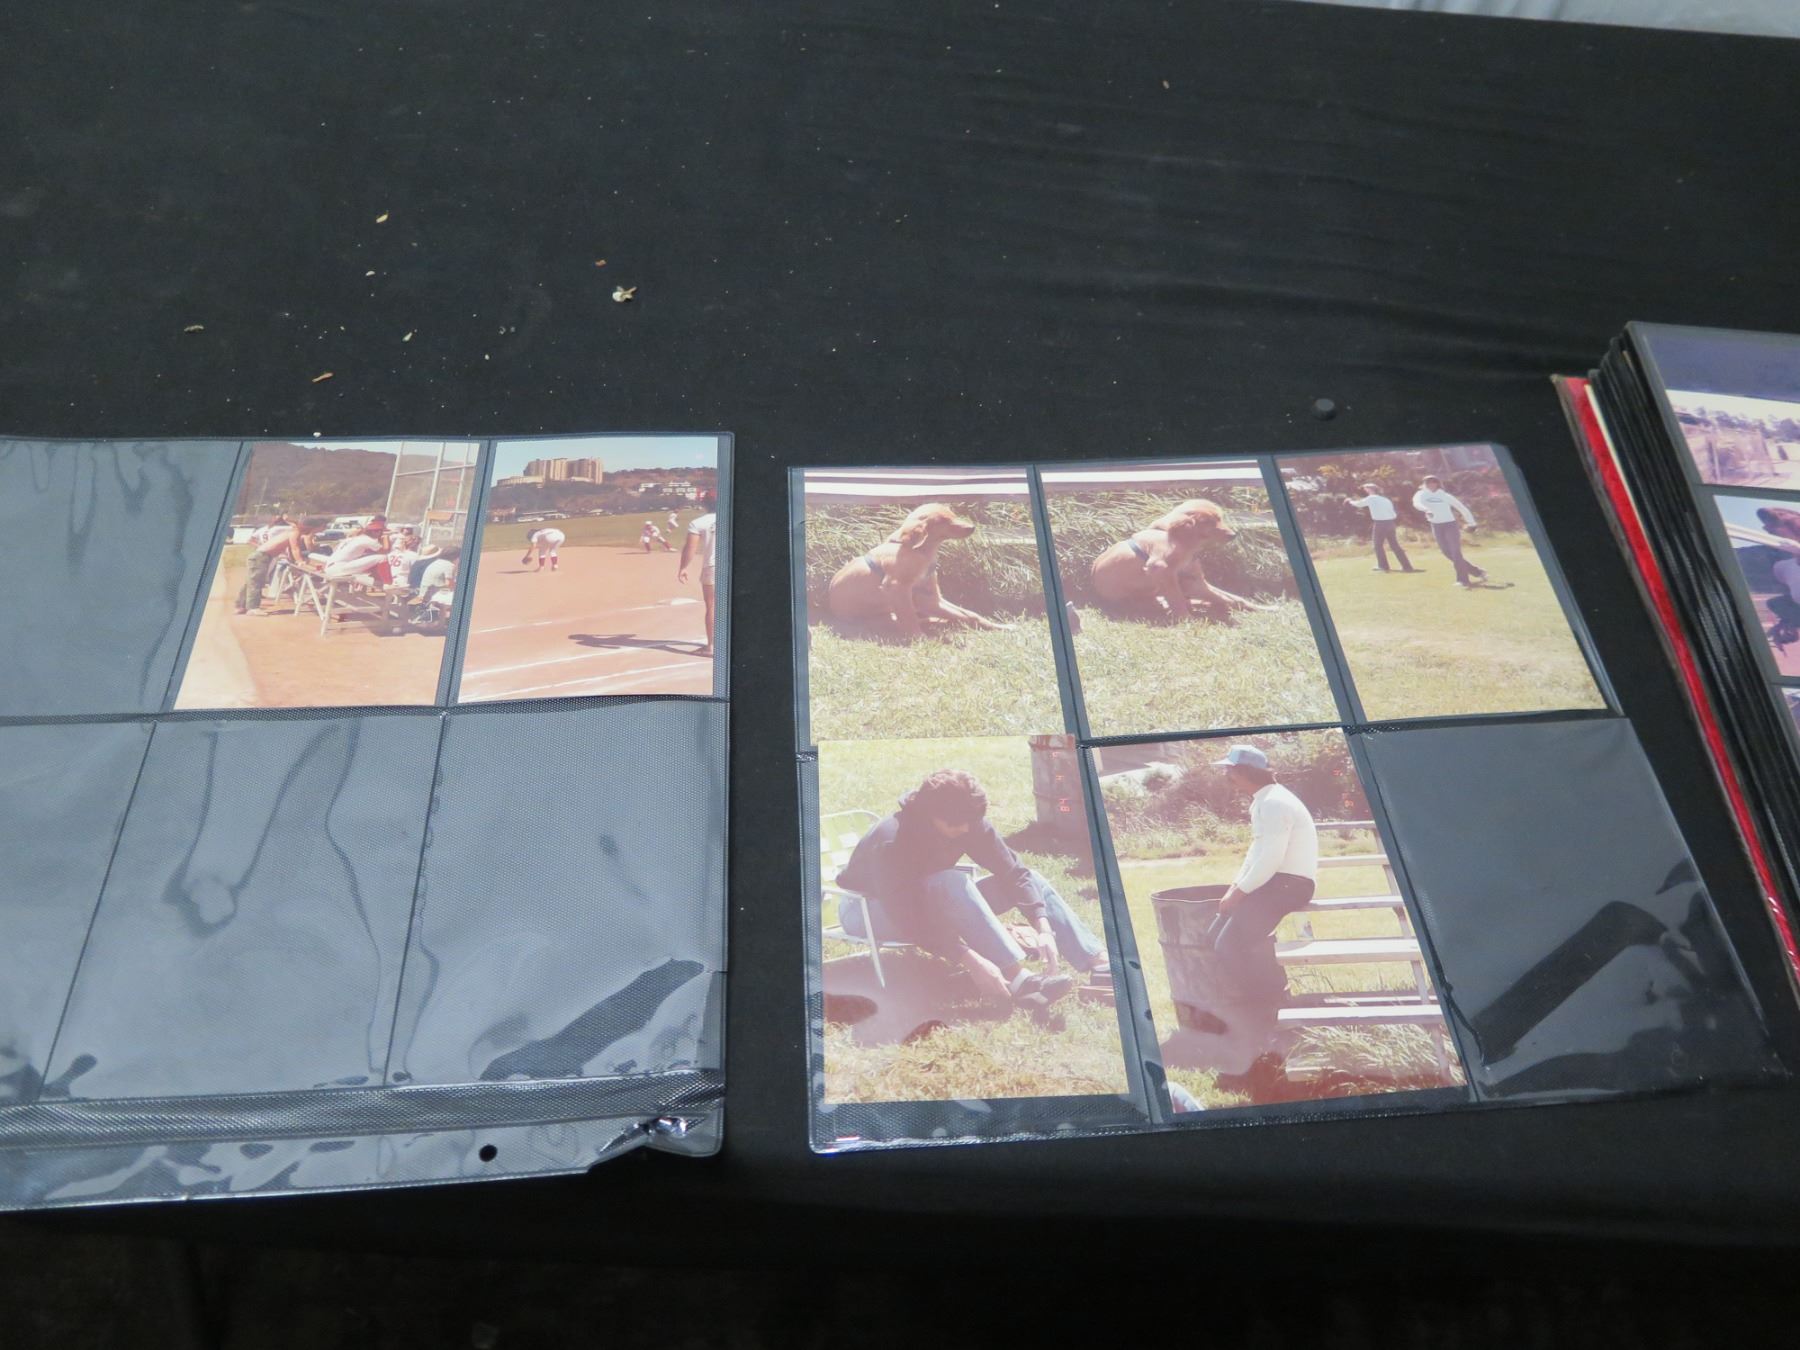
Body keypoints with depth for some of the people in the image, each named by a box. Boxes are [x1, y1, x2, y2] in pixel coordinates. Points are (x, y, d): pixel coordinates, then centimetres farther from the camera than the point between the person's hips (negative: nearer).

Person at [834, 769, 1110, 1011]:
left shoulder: (969, 822, -16)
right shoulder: (891, 841, -34)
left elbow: (1014, 873, -16)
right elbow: (912, 922, -37)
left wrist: (1044, 928, -31)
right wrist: (971, 961, -45)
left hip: (929, 904, 7)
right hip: (873, 913, -6)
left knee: (1029, 879, -13)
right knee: (952, 882, -38)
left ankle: (1099, 962, -26)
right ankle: (1020, 981, -43)